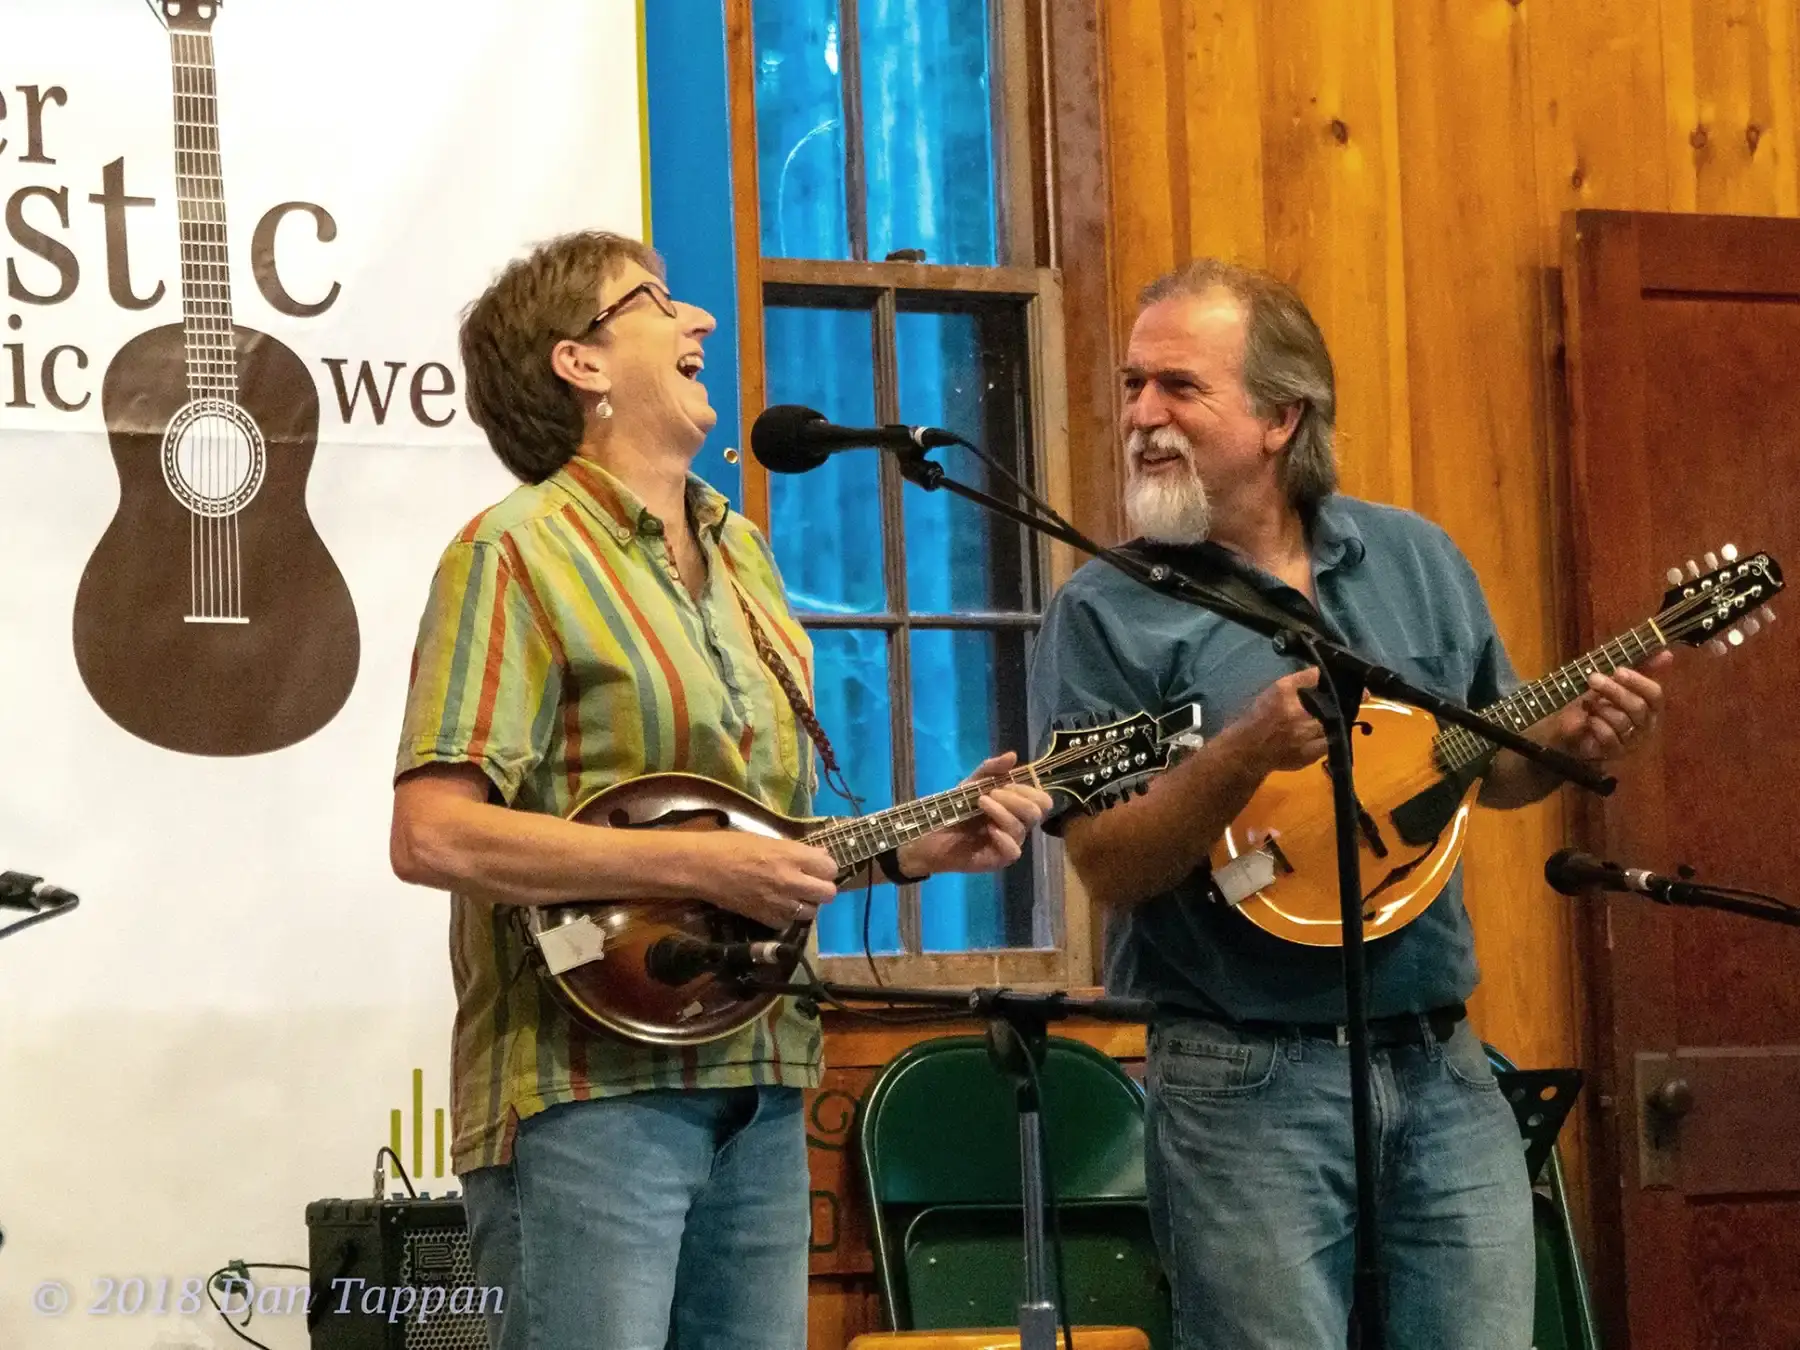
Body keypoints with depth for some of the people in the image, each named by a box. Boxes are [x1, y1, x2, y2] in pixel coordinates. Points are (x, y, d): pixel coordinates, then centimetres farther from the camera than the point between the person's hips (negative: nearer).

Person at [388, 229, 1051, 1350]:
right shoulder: (521, 554, -8)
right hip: (590, 1096, -8)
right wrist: (698, 864, -20)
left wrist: (914, 846, 6)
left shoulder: (744, 558, 17)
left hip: (757, 1085, 8)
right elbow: (432, 837, -18)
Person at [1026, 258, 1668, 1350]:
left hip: (1441, 1065, 4)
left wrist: (1568, 740, -2)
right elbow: (1107, 868, -11)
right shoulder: (1106, 614, -4)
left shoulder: (1415, 560, 9)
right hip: (1247, 1084, -4)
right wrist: (1243, 755, -25)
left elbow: (1489, 765, 19)